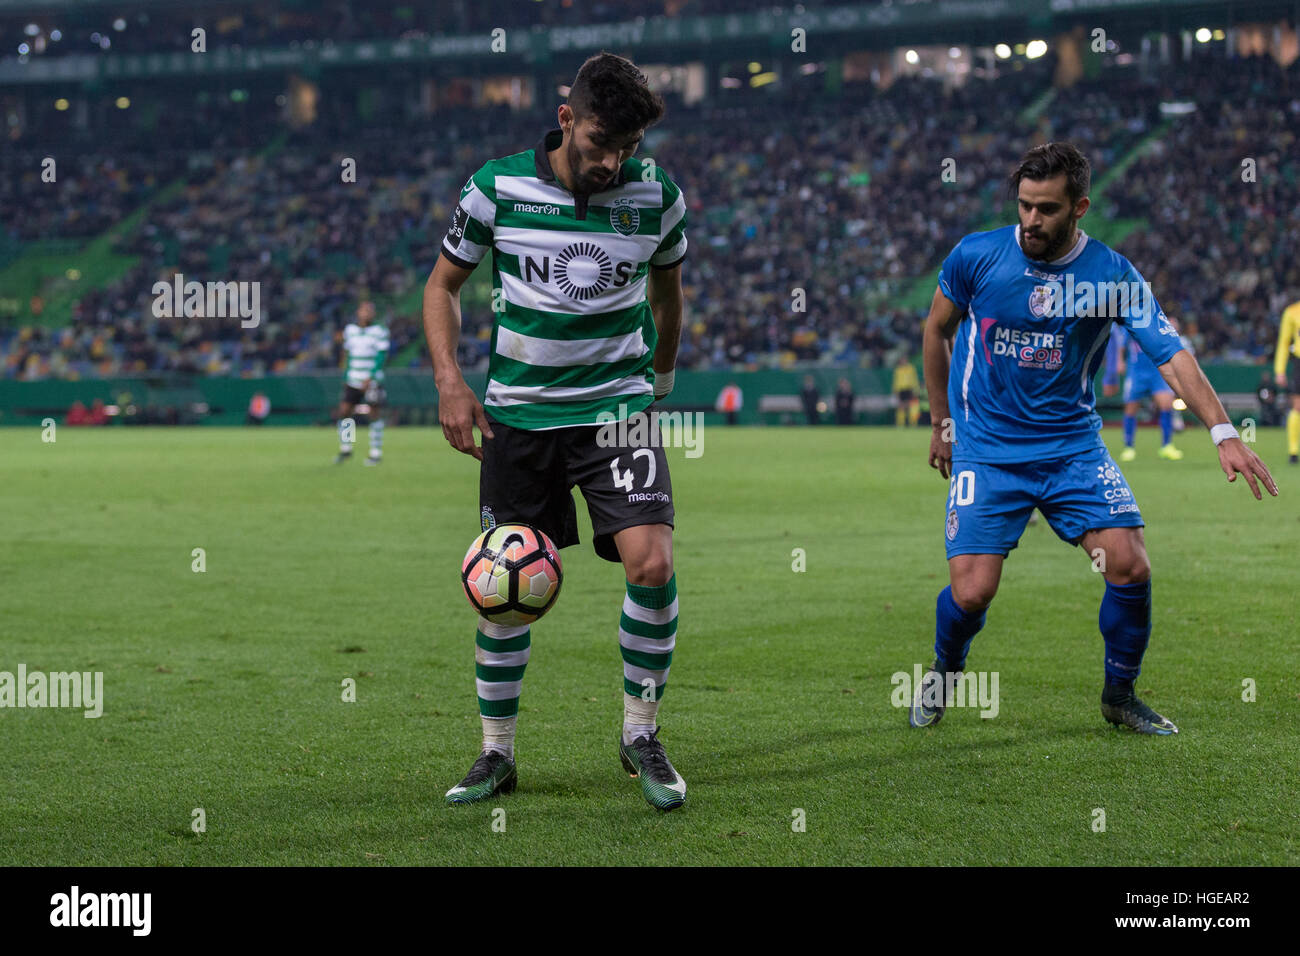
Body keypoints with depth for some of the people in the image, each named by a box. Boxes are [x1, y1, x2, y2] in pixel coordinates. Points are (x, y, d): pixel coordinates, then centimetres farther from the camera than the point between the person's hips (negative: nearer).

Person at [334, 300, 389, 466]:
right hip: (353, 381, 4)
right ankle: (345, 449, 11)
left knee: (375, 414, -4)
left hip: (373, 382, -4)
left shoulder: (379, 331, -4)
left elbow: (381, 356, -10)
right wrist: (346, 376, 18)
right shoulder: (350, 330, 9)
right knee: (343, 411, -4)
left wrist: (370, 378, -18)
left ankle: (376, 453, 6)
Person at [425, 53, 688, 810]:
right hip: (517, 413, 0)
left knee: (652, 563, -17)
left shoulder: (658, 194, -5)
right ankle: (498, 755, 19)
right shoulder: (497, 188, -8)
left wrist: (660, 375, 24)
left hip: (616, 407, 0)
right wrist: (450, 382, -7)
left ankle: (641, 735, 3)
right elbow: (444, 284, 5)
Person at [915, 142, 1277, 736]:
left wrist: (1223, 432, -25)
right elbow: (937, 329, 10)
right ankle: (944, 673, 22)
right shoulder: (976, 256, -8)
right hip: (985, 448, -1)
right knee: (971, 592, -14)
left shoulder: (1112, 274, -8)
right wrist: (943, 423, 14)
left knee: (1129, 565, -13)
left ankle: (1119, 696, 12)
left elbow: (1171, 354, -13)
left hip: (1073, 444, 1)